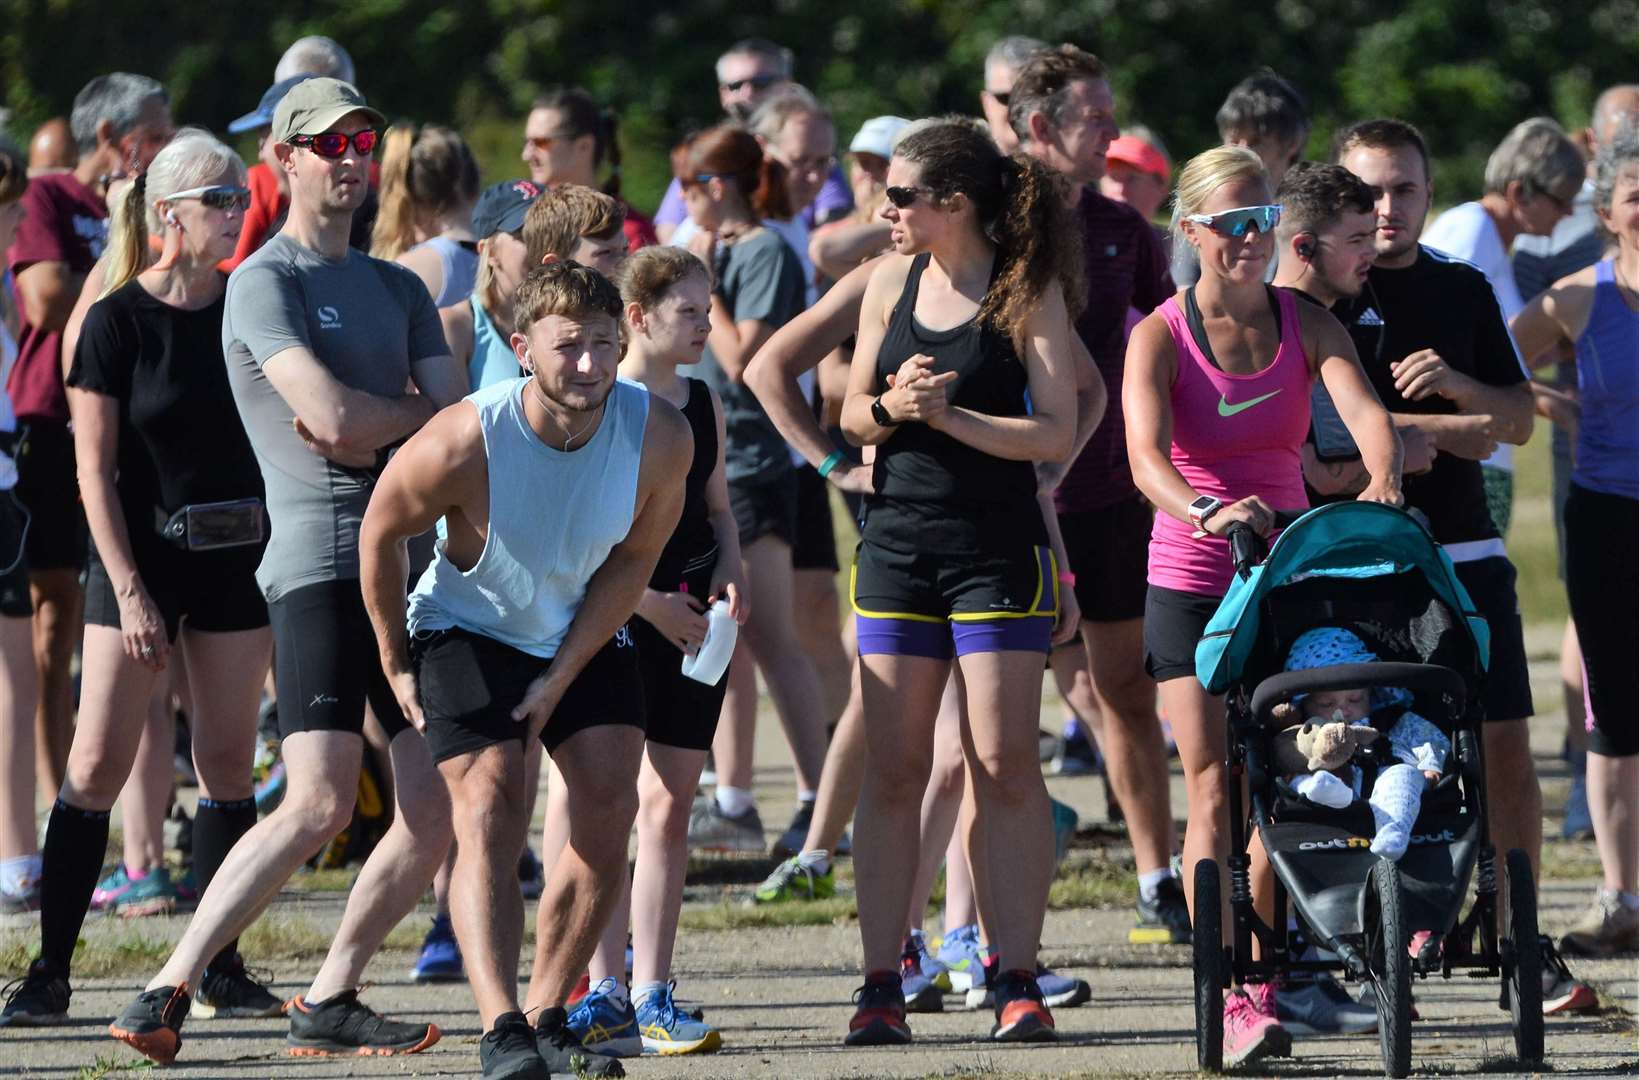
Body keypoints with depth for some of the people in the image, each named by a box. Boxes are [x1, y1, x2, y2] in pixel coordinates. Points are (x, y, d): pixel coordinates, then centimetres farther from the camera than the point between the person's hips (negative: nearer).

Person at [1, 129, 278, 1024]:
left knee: (228, 760, 5)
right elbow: (95, 472, -8)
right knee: (99, 762, -6)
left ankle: (221, 974, 10)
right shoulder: (118, 321, -7)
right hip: (142, 554, -4)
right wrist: (129, 591, -14)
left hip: (238, 555, 4)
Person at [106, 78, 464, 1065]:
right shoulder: (265, 283, -2)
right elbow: (333, 419, -16)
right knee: (321, 804, -19)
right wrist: (418, 411, 2)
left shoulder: (398, 288, 21)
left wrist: (370, 424, -7)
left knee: (437, 813, 1)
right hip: (321, 562, -8)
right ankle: (169, 992, -16)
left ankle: (330, 1003, 10)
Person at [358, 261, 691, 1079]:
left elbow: (631, 562, -7)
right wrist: (396, 666, -4)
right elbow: (380, 535, -12)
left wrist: (562, 677, -10)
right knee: (489, 811, -19)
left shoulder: (659, 436, -22)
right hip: (468, 632, -4)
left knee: (608, 810, -7)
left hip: (584, 635, 4)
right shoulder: (464, 443, -31)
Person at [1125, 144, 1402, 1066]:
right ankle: (1230, 1001, -11)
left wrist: (1383, 479, -40)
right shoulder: (1161, 337, -8)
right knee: (1215, 794, -8)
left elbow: (1364, 409, -18)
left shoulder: (1307, 327, 0)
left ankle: (1268, 983, 19)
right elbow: (1147, 458, -23)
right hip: (1192, 582, -3)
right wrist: (1208, 512, -43)